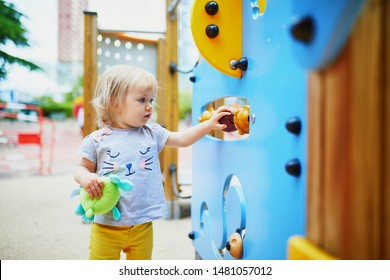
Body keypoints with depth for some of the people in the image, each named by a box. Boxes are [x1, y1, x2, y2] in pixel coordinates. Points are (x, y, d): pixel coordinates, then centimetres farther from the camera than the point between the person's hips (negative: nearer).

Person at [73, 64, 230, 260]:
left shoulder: (152, 134, 3)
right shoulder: (98, 139, -5)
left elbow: (182, 139, 5)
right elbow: (82, 168, 3)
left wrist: (209, 124, -5)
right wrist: (86, 178, -20)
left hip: (142, 226, 3)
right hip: (107, 226, -3)